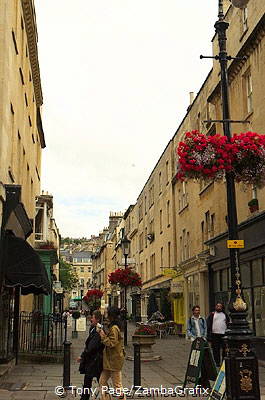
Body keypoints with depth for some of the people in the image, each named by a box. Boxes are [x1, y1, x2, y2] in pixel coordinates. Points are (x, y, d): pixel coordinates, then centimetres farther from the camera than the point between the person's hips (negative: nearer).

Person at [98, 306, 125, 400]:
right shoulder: (114, 326, 12)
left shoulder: (114, 328, -20)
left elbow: (111, 343, -22)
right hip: (110, 360, 10)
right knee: (102, 382, 14)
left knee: (117, 385, 0)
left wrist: (103, 336, -16)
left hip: (114, 360, -10)